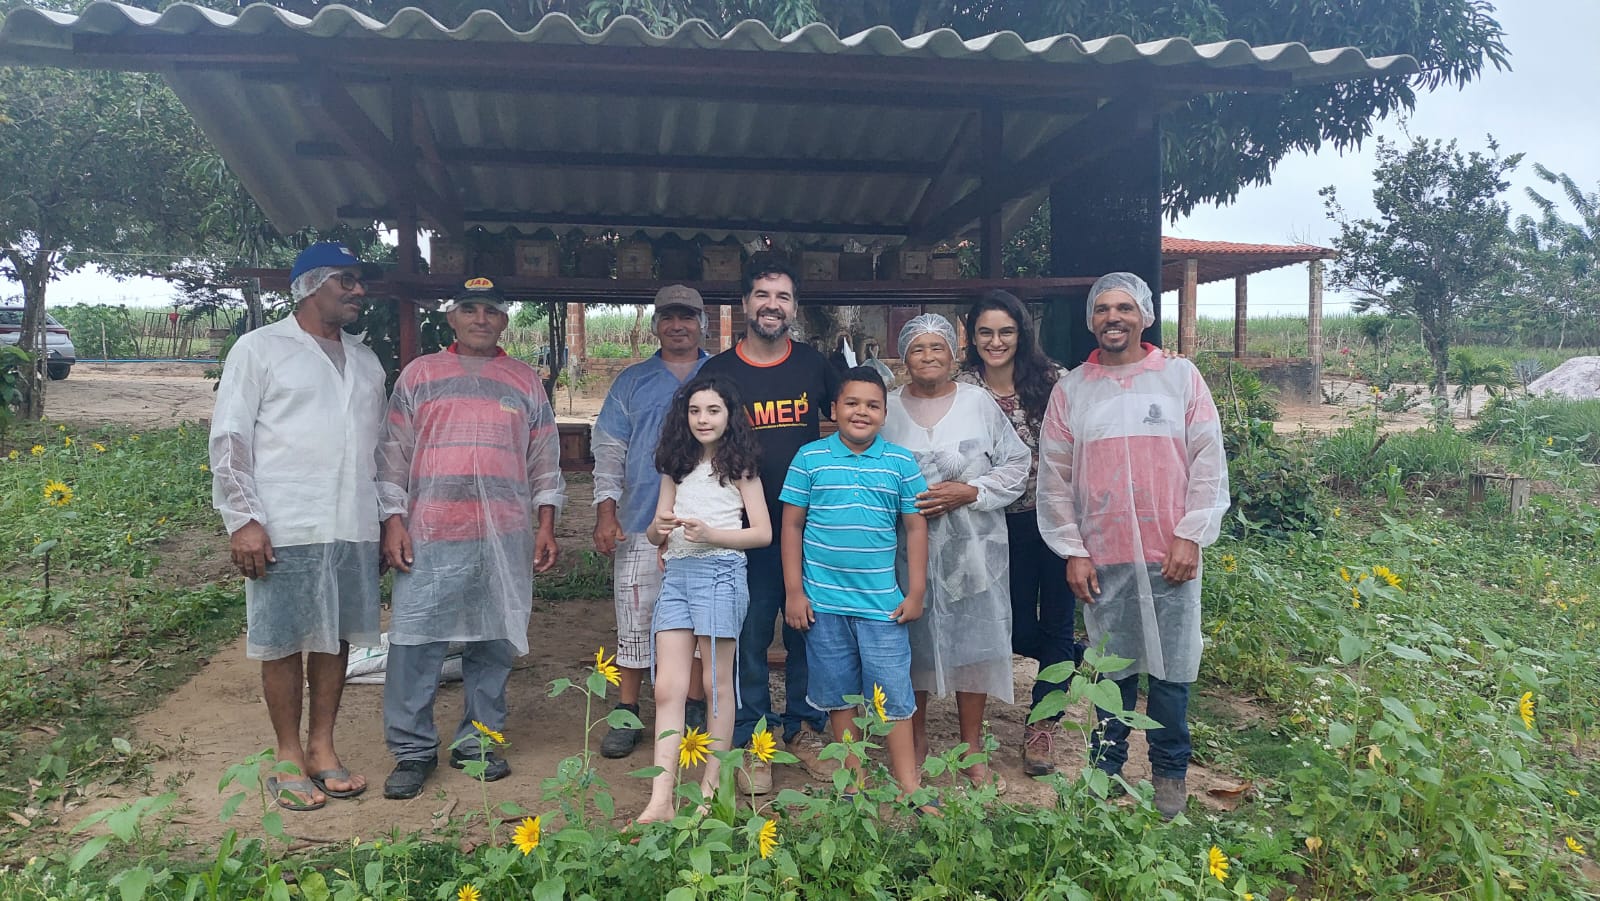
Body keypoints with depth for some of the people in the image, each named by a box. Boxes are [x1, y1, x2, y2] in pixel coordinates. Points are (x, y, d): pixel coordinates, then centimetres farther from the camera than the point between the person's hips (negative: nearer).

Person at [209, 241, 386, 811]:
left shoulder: (366, 362, 15)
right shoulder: (261, 349, -1)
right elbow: (229, 439, -5)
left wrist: (388, 517, 15)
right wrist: (242, 520, -12)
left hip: (354, 530, 5)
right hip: (285, 530, -5)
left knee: (336, 637, 10)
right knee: (283, 643, 3)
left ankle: (321, 747, 23)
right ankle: (288, 755, 17)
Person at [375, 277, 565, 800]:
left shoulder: (526, 382, 13)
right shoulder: (420, 375, 9)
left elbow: (545, 460, 14)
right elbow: (393, 454, 6)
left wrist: (546, 525, 7)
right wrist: (393, 521, -2)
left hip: (506, 539, 2)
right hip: (430, 537, -1)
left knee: (493, 644, 6)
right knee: (416, 644, -2)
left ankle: (479, 742, 19)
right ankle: (413, 750, 10)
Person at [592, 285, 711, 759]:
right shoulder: (631, 382, 9)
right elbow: (609, 451, 8)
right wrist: (606, 512, -2)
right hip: (640, 525, 0)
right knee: (635, 623, 3)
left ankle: (694, 710, 22)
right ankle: (626, 716, 15)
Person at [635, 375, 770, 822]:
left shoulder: (739, 466, 3)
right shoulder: (677, 467, 15)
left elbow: (763, 533, -2)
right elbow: (654, 535, 16)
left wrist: (711, 534, -15)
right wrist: (659, 528, -9)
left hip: (720, 572, -4)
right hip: (676, 574, 5)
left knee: (717, 684, 3)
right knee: (667, 688, -3)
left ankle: (711, 789, 15)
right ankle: (661, 799, -4)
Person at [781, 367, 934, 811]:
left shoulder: (901, 463, 2)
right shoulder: (810, 458, 0)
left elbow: (915, 527, 5)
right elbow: (792, 526, 2)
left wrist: (916, 593, 2)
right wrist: (794, 591, -1)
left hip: (883, 602, 0)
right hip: (823, 602, 1)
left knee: (893, 694, 3)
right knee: (838, 694, 11)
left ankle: (908, 786, 15)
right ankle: (855, 781, 25)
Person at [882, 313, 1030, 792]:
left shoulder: (979, 403, 1)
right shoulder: (887, 409, 5)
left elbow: (1016, 464, 0)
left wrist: (971, 492, -12)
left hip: (971, 550, -1)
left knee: (972, 643, 4)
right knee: (912, 644, 9)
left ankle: (973, 750, 18)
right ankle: (915, 741, 26)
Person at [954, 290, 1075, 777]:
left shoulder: (1051, 381, -7)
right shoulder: (962, 388, -4)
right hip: (1006, 523, 2)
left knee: (1055, 622, 6)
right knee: (1019, 630, 6)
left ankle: (1042, 728, 24)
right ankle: (1087, 660, 39)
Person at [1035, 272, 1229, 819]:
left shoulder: (1181, 377, 3)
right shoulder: (1070, 390, 5)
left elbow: (1209, 462, 1)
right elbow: (1054, 477, 5)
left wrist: (1191, 537, -6)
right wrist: (1072, 552, 0)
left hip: (1171, 555, 0)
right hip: (1102, 558, 1)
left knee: (1171, 670, 6)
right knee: (1112, 670, 8)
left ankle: (1170, 773, 23)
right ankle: (1107, 768, 23)